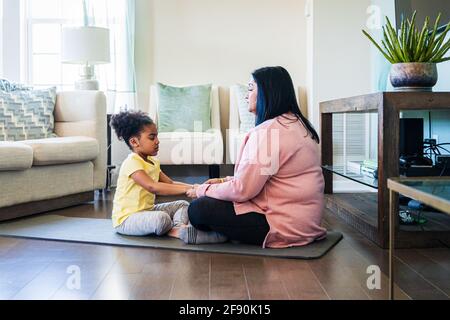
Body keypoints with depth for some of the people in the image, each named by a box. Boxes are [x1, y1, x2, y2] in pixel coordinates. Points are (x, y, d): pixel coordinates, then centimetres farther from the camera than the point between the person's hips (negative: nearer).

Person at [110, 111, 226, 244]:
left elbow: (170, 183, 9)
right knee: (161, 218, -37)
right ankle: (177, 231, -8)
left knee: (182, 205, 7)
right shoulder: (132, 162, -20)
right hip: (126, 218, -10)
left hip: (147, 210, 10)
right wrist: (187, 189, -38)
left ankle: (178, 227, -22)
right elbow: (153, 187, -34)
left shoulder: (153, 162, 11)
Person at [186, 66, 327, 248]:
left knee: (197, 210, -13)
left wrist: (204, 190, -3)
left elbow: (242, 190, -20)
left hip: (284, 226, -10)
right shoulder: (296, 123, 12)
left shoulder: (268, 131, -20)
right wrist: (225, 181, 11)